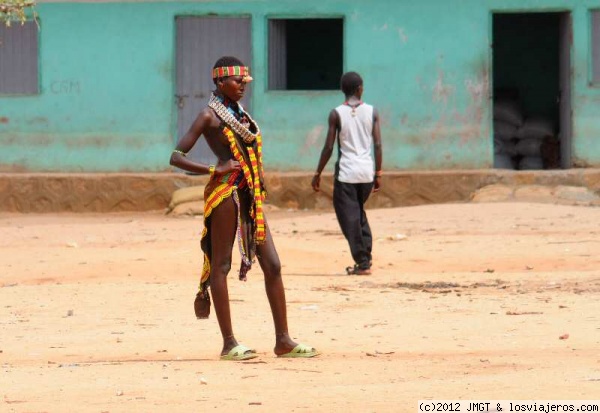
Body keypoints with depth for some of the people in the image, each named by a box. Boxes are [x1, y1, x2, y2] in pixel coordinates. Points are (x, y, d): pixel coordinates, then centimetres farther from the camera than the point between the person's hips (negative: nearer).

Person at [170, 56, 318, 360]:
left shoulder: (241, 114, 18)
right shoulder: (210, 116, -4)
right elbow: (176, 156, -9)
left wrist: (260, 187, 10)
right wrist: (214, 170, -16)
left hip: (251, 196, 8)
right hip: (225, 193, -8)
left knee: (272, 265, 3)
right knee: (221, 264, -4)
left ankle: (283, 340, 6)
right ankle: (229, 344, -3)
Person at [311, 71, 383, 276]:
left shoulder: (337, 114, -4)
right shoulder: (371, 112, 3)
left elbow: (328, 147, -5)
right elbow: (377, 145, 2)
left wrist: (318, 173, 4)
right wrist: (378, 173, 10)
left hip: (346, 173, -4)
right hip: (367, 171, 4)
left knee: (349, 218, 0)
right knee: (359, 213, 23)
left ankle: (362, 262, -5)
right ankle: (366, 255, 15)